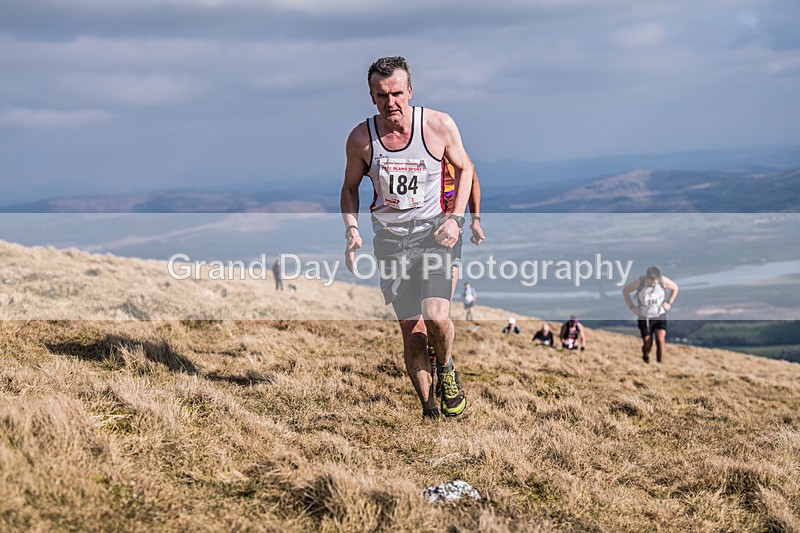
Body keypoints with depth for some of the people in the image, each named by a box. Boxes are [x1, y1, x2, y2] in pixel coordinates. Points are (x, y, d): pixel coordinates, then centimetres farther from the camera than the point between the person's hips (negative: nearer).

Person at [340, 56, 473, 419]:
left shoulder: (439, 126, -9)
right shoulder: (361, 138, -6)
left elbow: (463, 168, 8)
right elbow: (350, 187, 11)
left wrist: (456, 218, -3)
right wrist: (351, 230, -3)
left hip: (433, 232, -1)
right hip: (390, 240, 2)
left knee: (436, 318, -21)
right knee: (412, 332, 0)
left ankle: (446, 369, 12)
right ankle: (428, 409, 16)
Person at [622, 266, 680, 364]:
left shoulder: (663, 281, -14)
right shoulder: (639, 282, -18)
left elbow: (675, 287, 6)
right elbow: (625, 291, -2)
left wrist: (669, 303, -2)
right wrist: (632, 307, -7)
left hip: (660, 316, 1)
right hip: (644, 318, -1)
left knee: (660, 339, -20)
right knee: (647, 344, 1)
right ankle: (645, 357, 34)